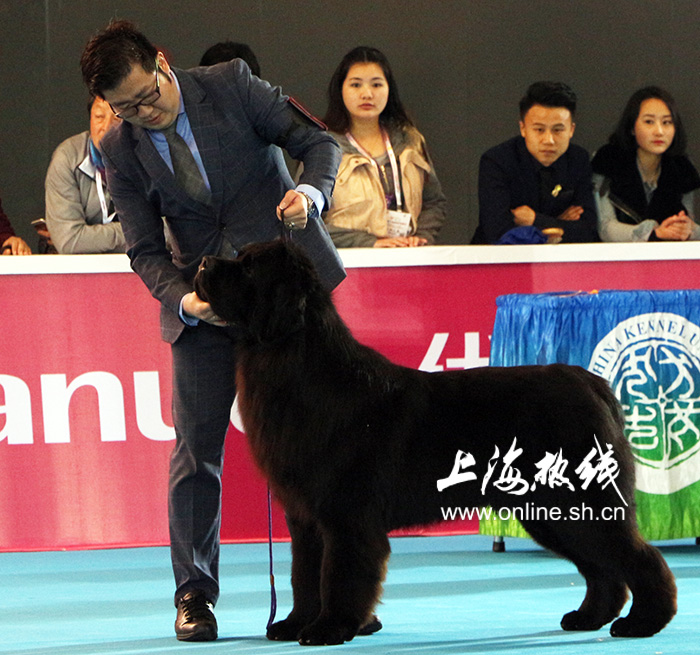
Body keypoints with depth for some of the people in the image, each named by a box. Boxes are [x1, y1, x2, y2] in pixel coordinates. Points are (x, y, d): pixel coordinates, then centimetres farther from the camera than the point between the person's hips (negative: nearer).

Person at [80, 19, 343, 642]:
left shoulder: (231, 84, -10)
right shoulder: (121, 148, -5)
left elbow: (318, 140, -3)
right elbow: (145, 250, -3)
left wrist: (311, 190, -25)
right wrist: (183, 300, -22)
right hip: (204, 303, 1)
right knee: (196, 445, -2)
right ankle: (195, 594, 8)